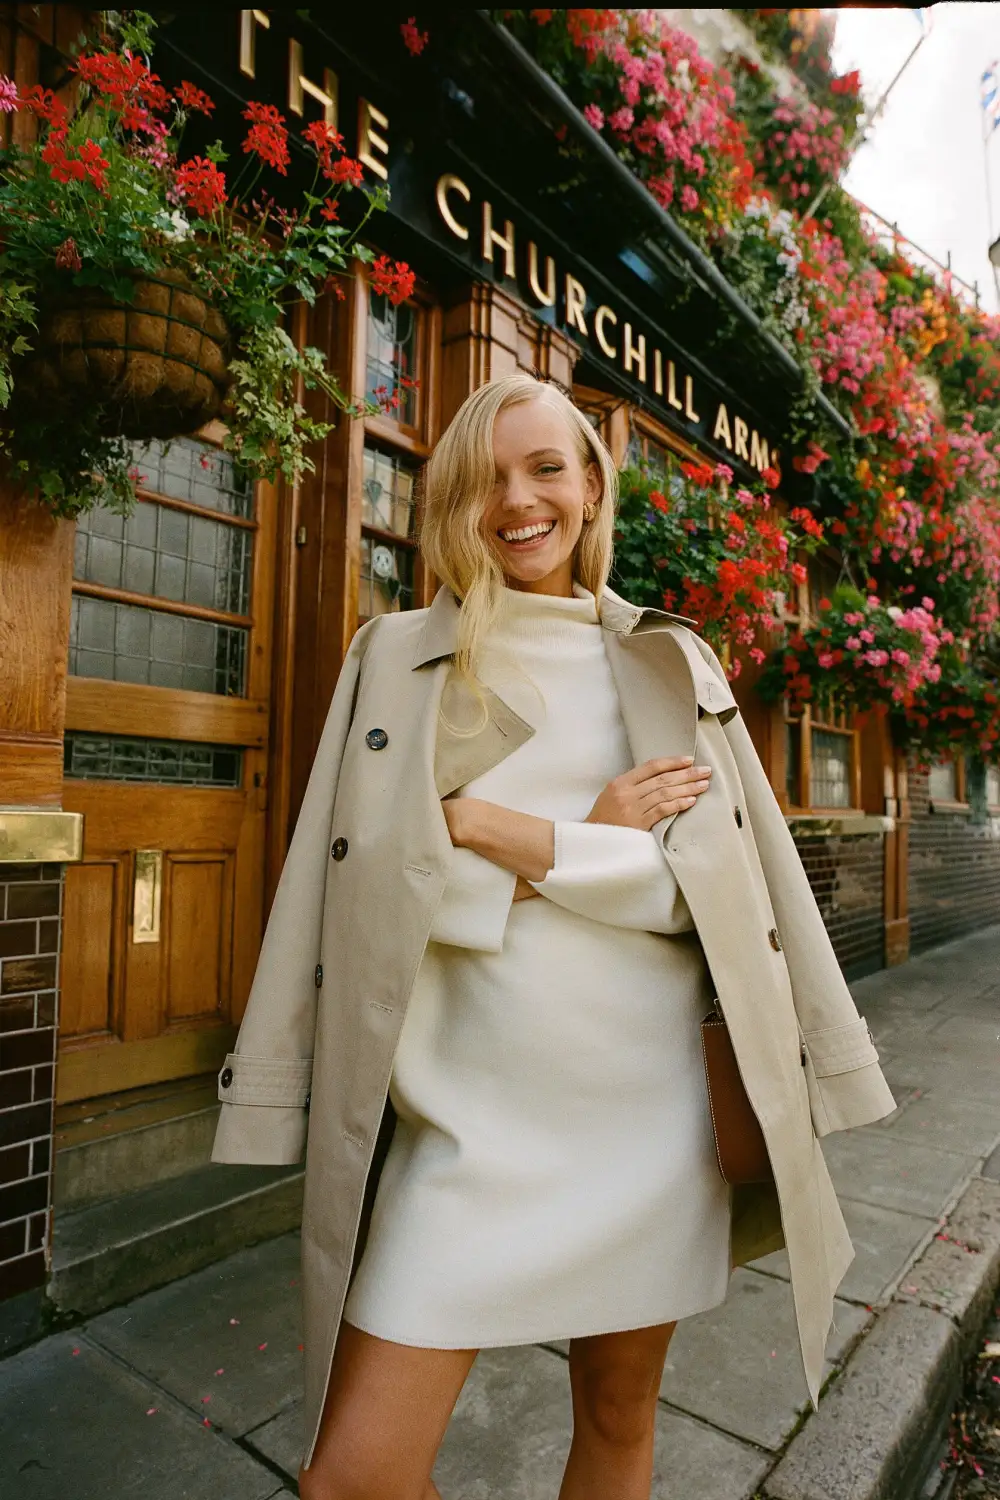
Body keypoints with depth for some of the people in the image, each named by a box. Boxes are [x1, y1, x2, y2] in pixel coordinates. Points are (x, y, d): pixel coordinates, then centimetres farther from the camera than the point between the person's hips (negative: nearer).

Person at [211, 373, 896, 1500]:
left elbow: (733, 875, -2)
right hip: (468, 1115, -1)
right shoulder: (396, 656, 3)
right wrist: (598, 842, -10)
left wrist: (508, 835, -11)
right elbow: (369, 869, -4)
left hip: (653, 1111, 2)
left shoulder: (673, 664, 6)